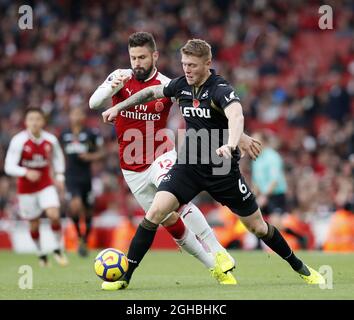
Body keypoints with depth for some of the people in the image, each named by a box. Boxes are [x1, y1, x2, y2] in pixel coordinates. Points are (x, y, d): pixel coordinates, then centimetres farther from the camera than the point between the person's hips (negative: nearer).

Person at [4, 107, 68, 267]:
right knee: (34, 224, 6)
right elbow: (9, 167, -17)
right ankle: (41, 254, 30)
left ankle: (57, 250, 2)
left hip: (46, 185, 1)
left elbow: (58, 157, 15)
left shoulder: (50, 140, -6)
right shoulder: (18, 141, -16)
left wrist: (59, 177, 4)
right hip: (26, 188, -1)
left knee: (54, 215, -19)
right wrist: (26, 173, -32)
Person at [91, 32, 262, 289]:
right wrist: (113, 87, -34)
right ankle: (214, 267, 13)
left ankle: (219, 254, -25)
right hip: (132, 169, 3)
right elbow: (94, 103, -13)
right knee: (169, 222, 2)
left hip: (162, 157, -3)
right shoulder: (120, 77, -3)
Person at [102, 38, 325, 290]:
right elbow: (152, 92, 20)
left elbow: (236, 116, -40)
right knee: (155, 213, -15)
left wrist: (231, 145, -60)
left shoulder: (221, 90, -20)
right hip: (189, 165, 4)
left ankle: (299, 267, 29)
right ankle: (124, 277, -11)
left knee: (257, 226, 6)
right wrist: (118, 107, 20)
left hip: (222, 169, -4)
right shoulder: (181, 85, -1)